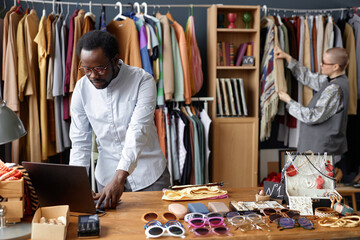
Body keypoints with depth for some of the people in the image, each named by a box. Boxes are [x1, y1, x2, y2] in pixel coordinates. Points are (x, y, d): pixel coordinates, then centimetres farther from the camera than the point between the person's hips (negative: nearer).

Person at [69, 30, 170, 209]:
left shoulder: (142, 81, -17)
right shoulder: (82, 88, -6)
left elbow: (138, 132, -26)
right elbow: (80, 142, -3)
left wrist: (119, 178, -35)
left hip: (149, 176, -2)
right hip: (107, 175, 3)